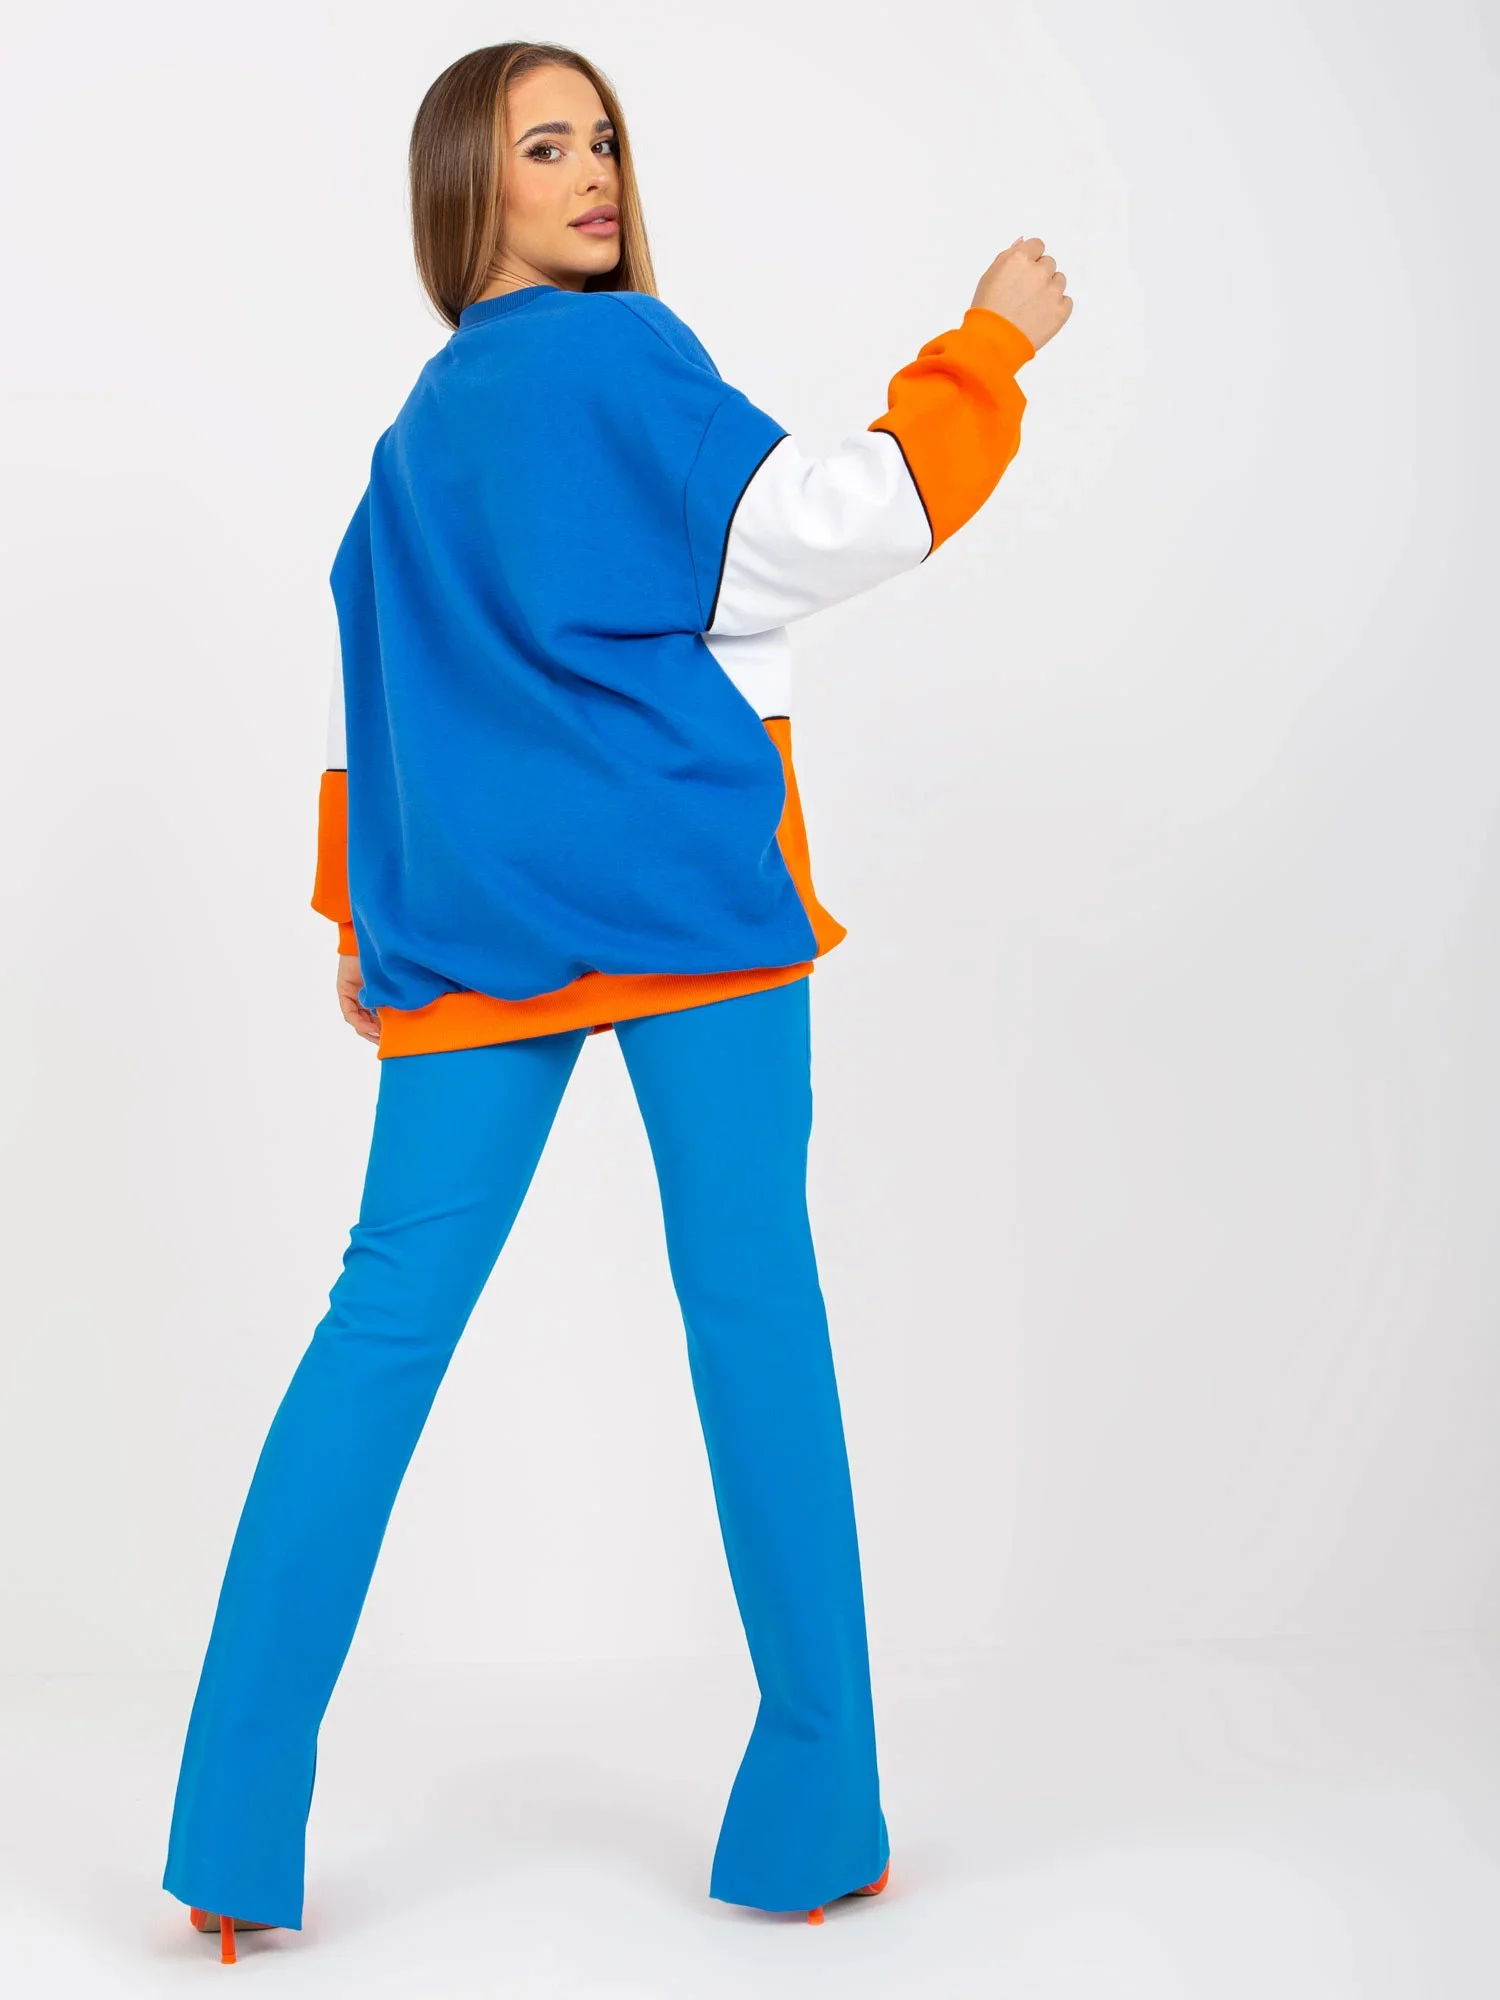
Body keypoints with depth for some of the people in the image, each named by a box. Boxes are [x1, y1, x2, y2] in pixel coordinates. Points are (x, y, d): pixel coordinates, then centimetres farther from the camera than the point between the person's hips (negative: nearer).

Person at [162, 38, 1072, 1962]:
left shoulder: (421, 422, 20)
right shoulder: (618, 358, -3)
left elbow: (364, 670, 22)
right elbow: (831, 527, -9)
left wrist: (361, 917, 25)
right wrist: (993, 342, 1)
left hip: (467, 929, 7)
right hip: (683, 899, -6)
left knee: (383, 1325, 4)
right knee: (753, 1317, 0)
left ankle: (238, 1843, 3)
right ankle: (811, 1826, 7)